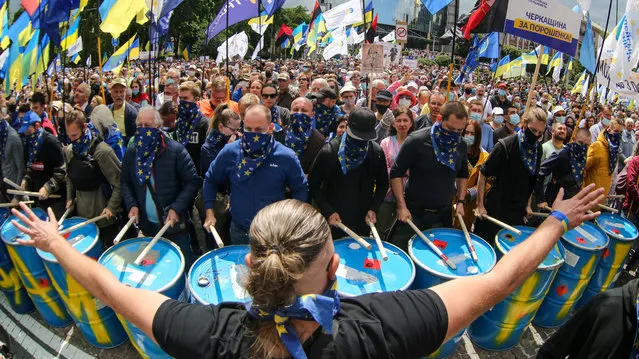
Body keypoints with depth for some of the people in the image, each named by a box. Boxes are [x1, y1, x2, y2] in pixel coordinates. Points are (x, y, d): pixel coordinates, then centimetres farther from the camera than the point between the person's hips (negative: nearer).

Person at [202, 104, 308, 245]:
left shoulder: (287, 157, -13)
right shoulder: (229, 152, -9)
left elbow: (301, 189, -1)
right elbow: (210, 180, 6)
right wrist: (209, 213, 0)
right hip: (239, 232, 2)